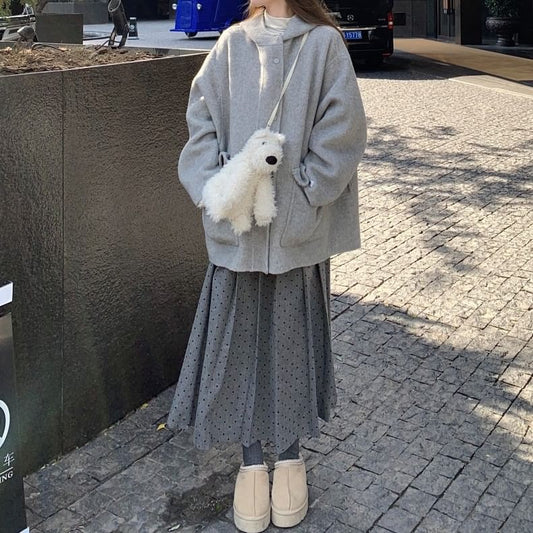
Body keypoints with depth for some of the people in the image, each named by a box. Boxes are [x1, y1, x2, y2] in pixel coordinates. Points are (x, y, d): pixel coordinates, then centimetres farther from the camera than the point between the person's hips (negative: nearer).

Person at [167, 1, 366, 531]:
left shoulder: (323, 43, -3)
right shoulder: (232, 44, 6)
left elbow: (341, 130, -7)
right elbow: (201, 122, 4)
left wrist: (301, 197, -13)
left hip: (298, 230, -2)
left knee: (293, 338, 10)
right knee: (236, 338, 7)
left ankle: (290, 456, 30)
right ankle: (252, 461, 24)